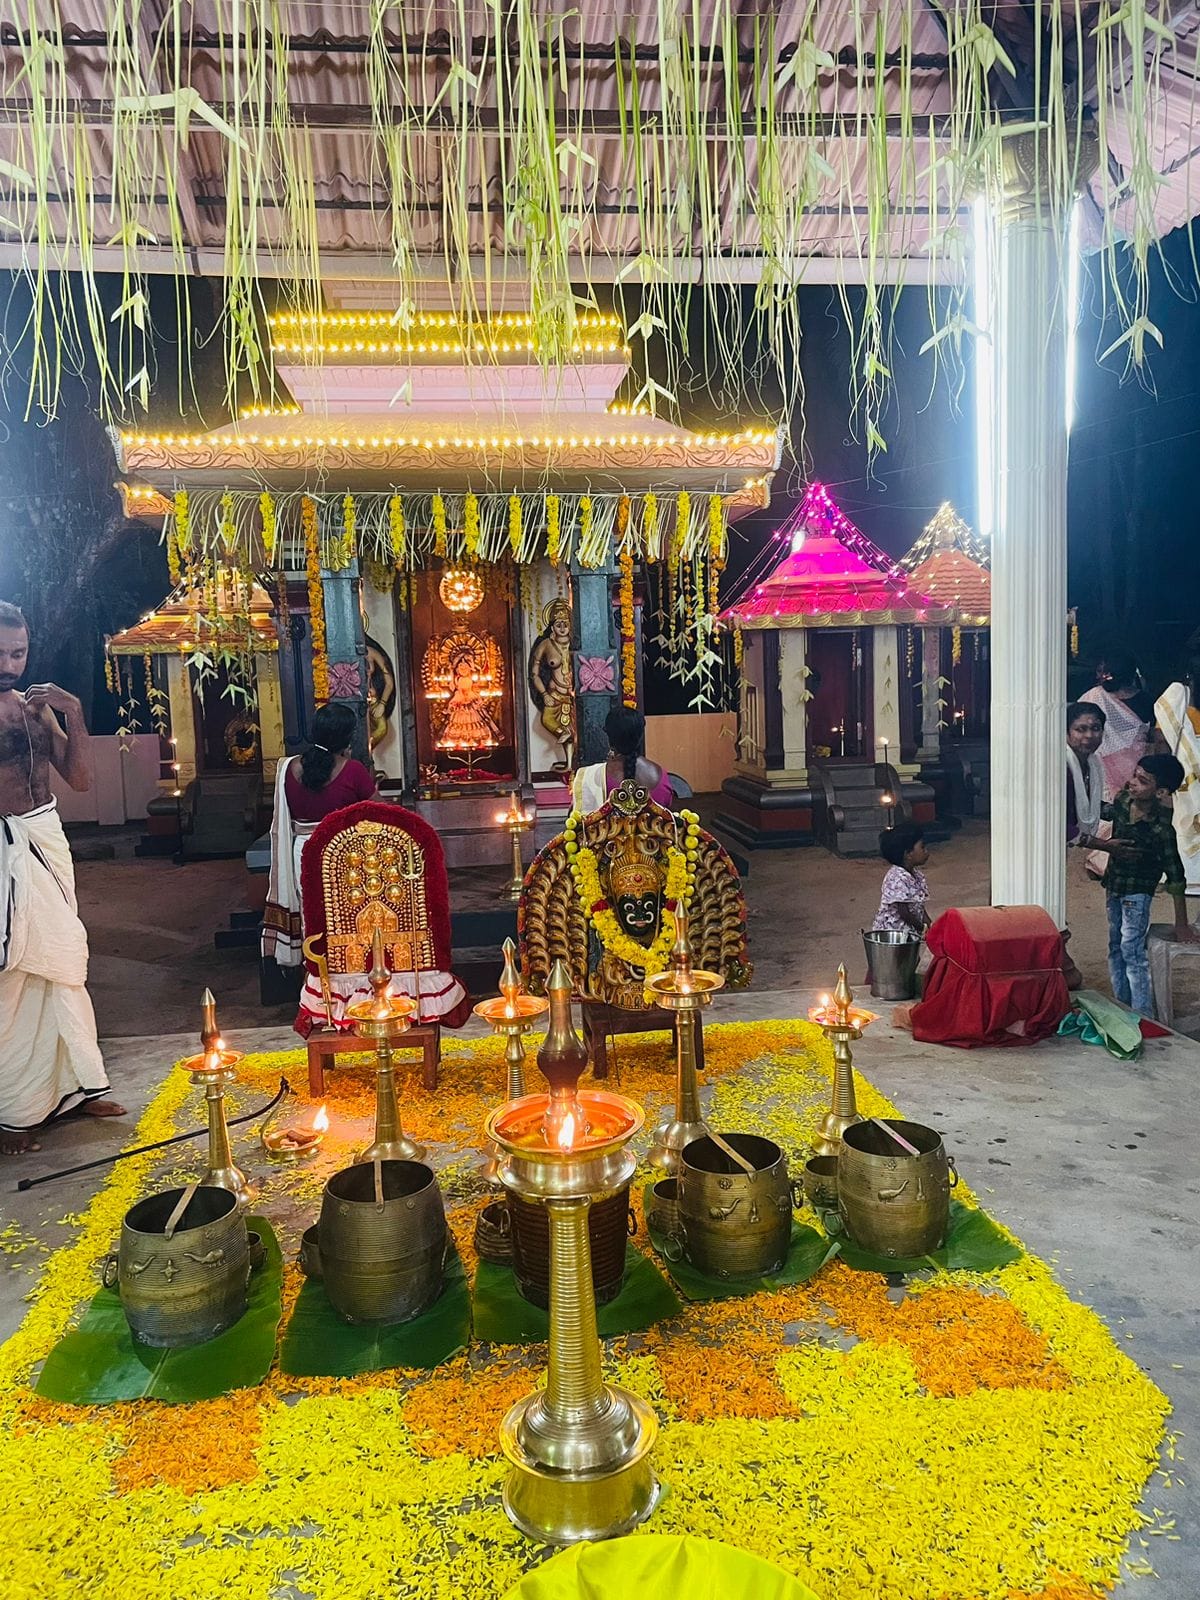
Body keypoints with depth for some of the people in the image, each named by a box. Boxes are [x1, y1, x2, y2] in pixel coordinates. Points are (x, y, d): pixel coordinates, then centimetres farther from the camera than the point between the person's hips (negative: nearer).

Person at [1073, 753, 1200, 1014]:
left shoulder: (1161, 829, -27)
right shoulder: (1124, 799, -12)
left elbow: (1176, 878, -20)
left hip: (1138, 890, -7)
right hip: (1114, 883, 7)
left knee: (1132, 951, -10)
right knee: (1116, 948, 15)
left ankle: (1142, 1019, -3)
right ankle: (1122, 1008, 28)